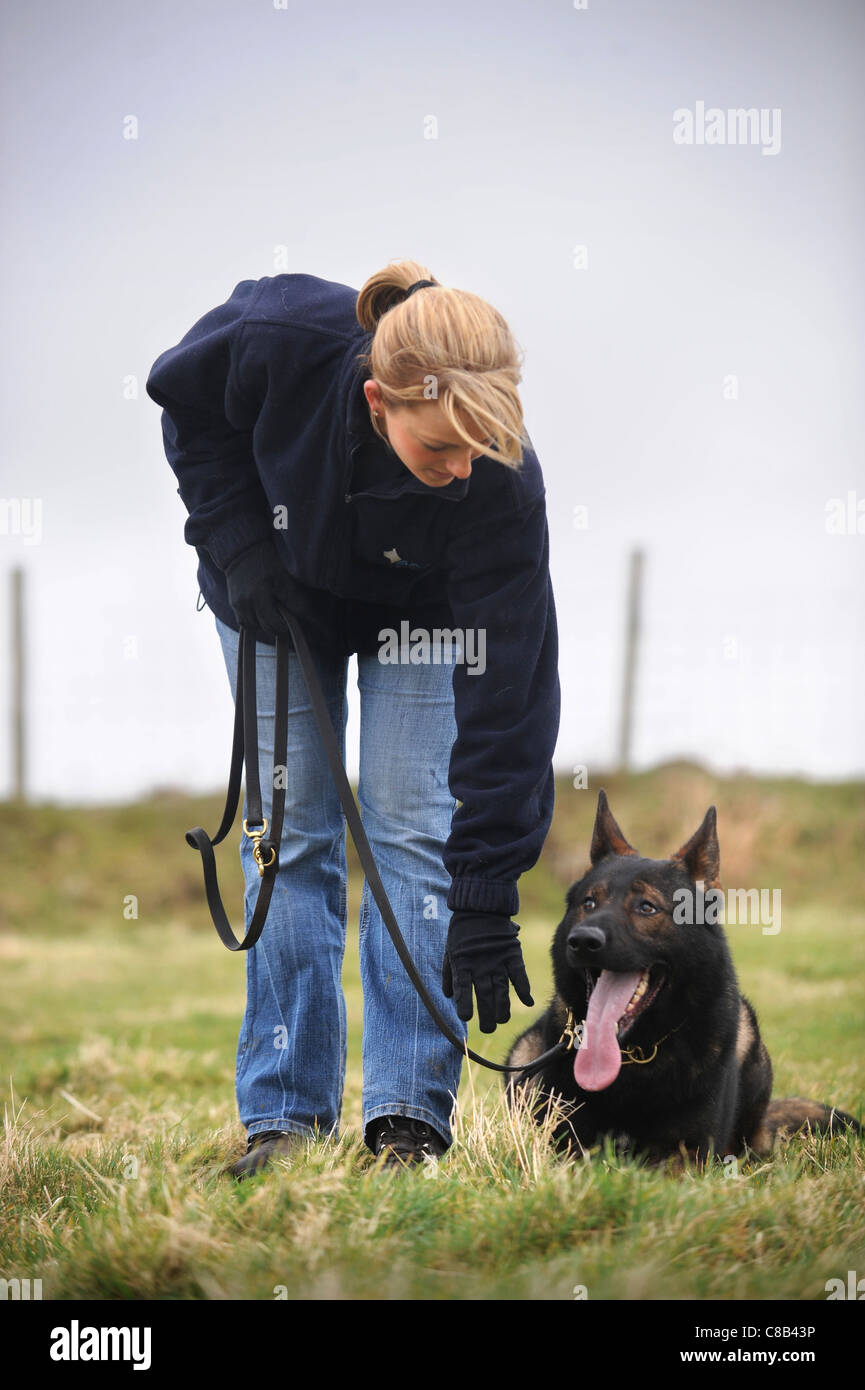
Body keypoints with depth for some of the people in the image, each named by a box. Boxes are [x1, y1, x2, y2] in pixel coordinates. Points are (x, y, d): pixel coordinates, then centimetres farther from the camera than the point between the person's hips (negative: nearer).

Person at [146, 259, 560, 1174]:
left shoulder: (501, 485, -40)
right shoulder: (279, 339, -39)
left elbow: (510, 687, -36)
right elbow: (183, 396, -13)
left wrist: (485, 897, -36)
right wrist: (238, 542, -22)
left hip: (420, 611, -1)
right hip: (279, 585, 1)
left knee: (413, 832, -10)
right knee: (289, 833, -1)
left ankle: (410, 1116, -7)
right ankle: (284, 1112, 4)